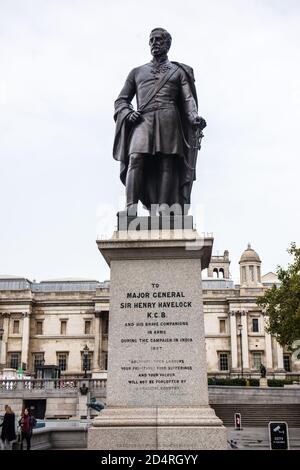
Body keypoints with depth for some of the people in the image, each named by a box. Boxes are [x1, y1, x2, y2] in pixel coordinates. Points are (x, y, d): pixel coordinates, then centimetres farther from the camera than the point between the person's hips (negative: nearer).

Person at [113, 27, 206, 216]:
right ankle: (131, 210, -30)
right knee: (135, 159, -21)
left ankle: (163, 212, -18)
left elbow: (188, 99, 8)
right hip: (142, 121, 1)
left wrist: (194, 117, -14)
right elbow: (121, 100, 24)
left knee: (167, 164, -13)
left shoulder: (179, 71, 23)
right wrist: (128, 113, 0)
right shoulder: (137, 72, 27)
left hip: (168, 120, 0)